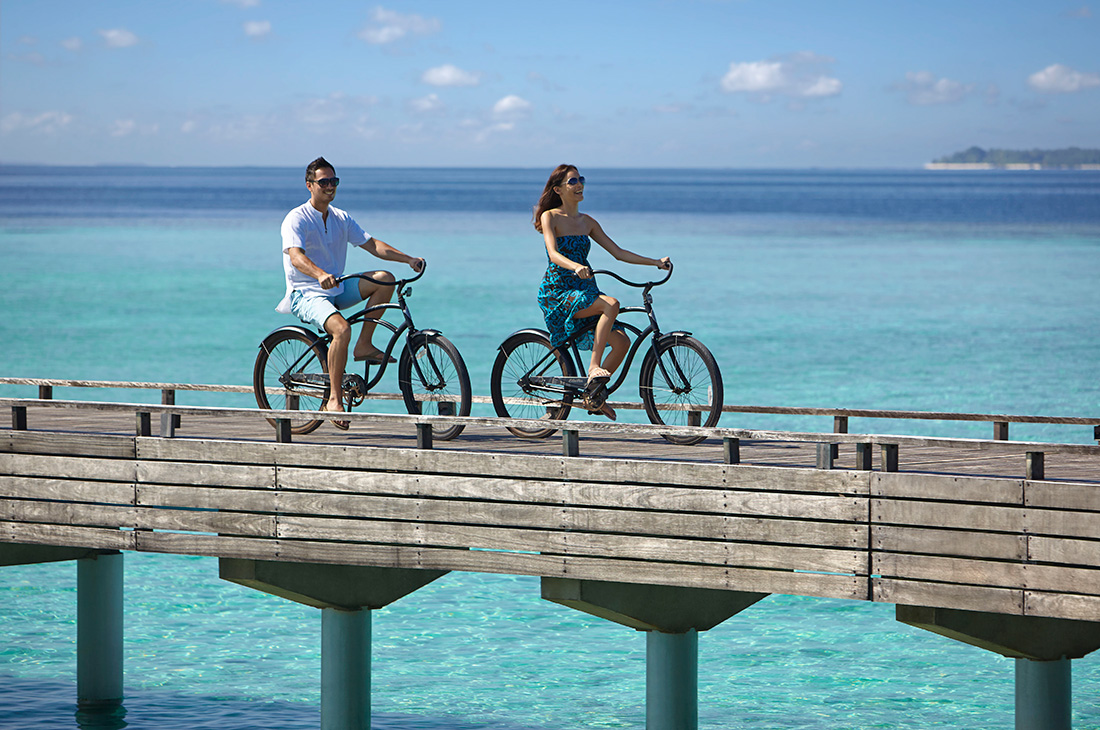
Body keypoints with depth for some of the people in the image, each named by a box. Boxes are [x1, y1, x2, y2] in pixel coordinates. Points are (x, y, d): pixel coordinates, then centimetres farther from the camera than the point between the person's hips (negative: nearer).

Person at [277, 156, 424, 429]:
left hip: (336, 290, 7)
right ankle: (334, 399, -25)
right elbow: (296, 256, -29)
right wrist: (320, 275, -49)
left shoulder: (341, 219, 11)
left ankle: (364, 346, -5)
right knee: (342, 329, -34)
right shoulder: (296, 219, -12)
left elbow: (372, 245, 8)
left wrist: (408, 259, -6)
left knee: (384, 279, -12)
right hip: (306, 294, -7)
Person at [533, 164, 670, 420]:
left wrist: (655, 262, 4)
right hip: (557, 293, -6)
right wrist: (576, 267, -40)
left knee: (621, 340, -11)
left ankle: (594, 394, 6)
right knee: (611, 303, -31)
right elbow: (554, 254, -20)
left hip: (584, 292, 6)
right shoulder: (550, 217, -4)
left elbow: (618, 252, 14)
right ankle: (593, 367, -27)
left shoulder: (587, 223, 14)